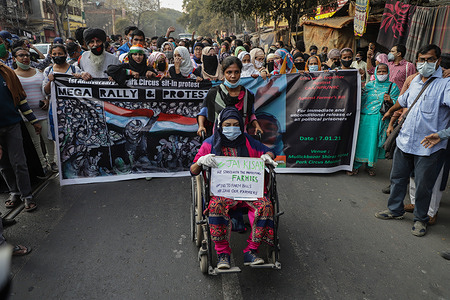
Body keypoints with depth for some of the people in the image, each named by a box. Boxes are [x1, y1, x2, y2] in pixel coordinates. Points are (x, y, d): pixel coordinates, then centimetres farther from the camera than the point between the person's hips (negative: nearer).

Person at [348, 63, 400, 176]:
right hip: (364, 117, 2)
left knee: (374, 141, 1)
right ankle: (356, 165, 11)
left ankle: (371, 165, 18)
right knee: (360, 140, 0)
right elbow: (361, 100, 18)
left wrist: (390, 100, -18)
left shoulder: (393, 86, 7)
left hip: (380, 119, -1)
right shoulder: (369, 85, 14)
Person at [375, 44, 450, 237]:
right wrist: (390, 111, 46)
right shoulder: (415, 80, 12)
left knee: (423, 185, 6)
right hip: (404, 141, 6)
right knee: (398, 178, 16)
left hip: (428, 147, -6)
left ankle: (420, 219, 27)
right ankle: (395, 210, 35)